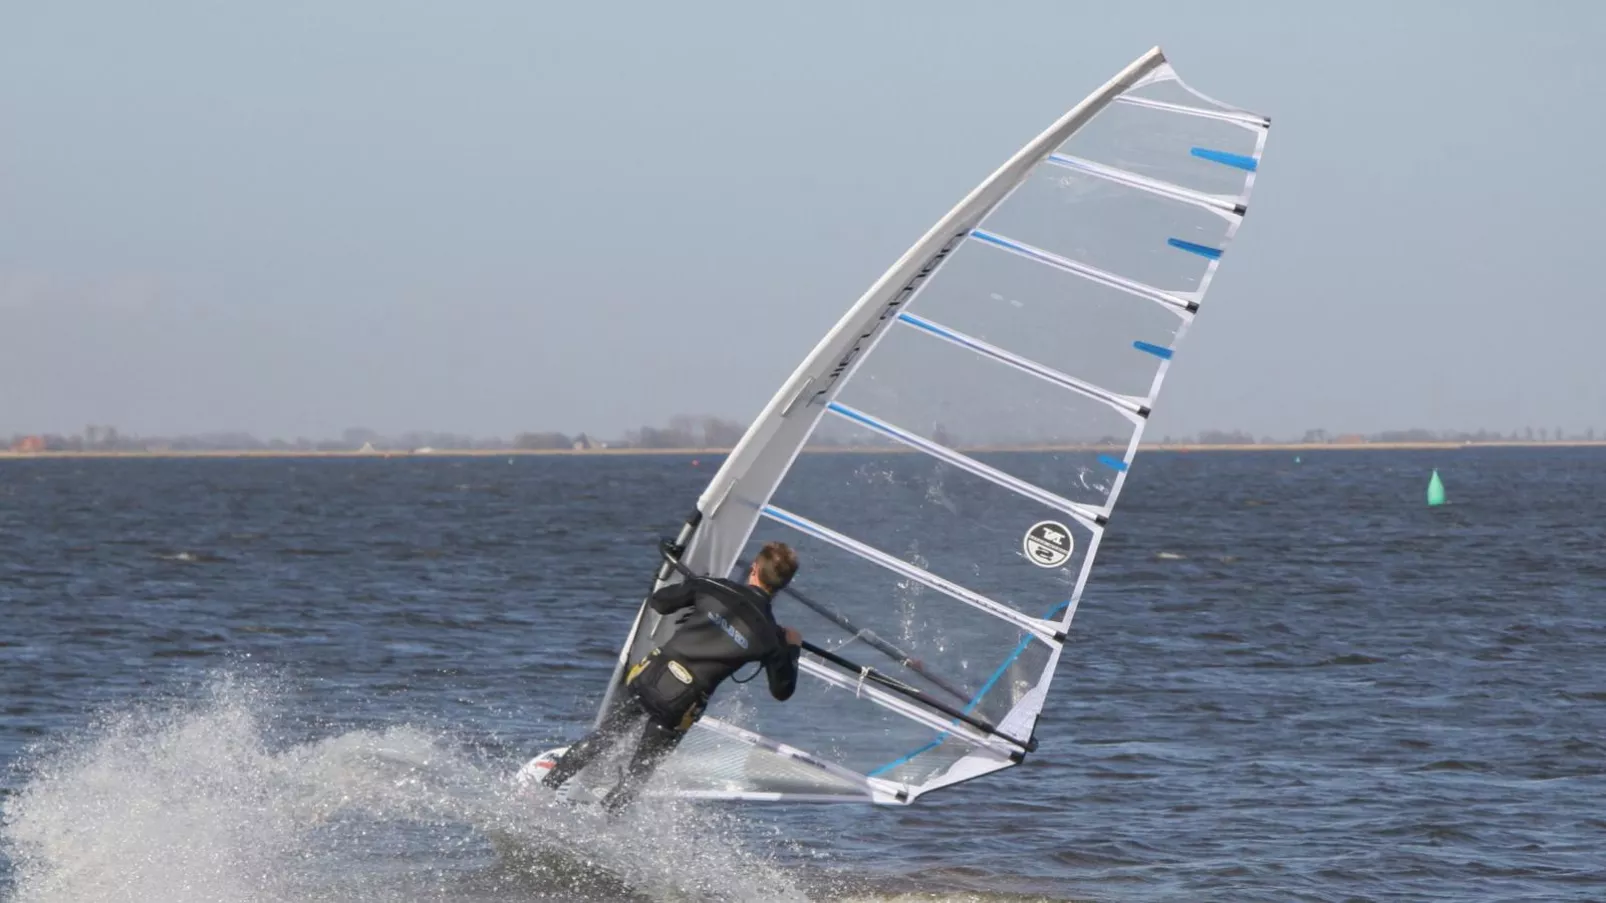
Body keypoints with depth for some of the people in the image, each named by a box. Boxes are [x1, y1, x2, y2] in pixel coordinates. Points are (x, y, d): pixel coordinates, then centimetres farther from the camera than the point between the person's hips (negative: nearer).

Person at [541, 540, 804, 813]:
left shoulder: (714, 589, -1)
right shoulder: (769, 637, -3)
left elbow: (657, 602, 12)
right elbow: (782, 691, 11)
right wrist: (792, 647, 26)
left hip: (649, 676, 2)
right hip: (679, 705, -2)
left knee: (602, 737, 23)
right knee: (639, 772, 17)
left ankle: (544, 788, 26)